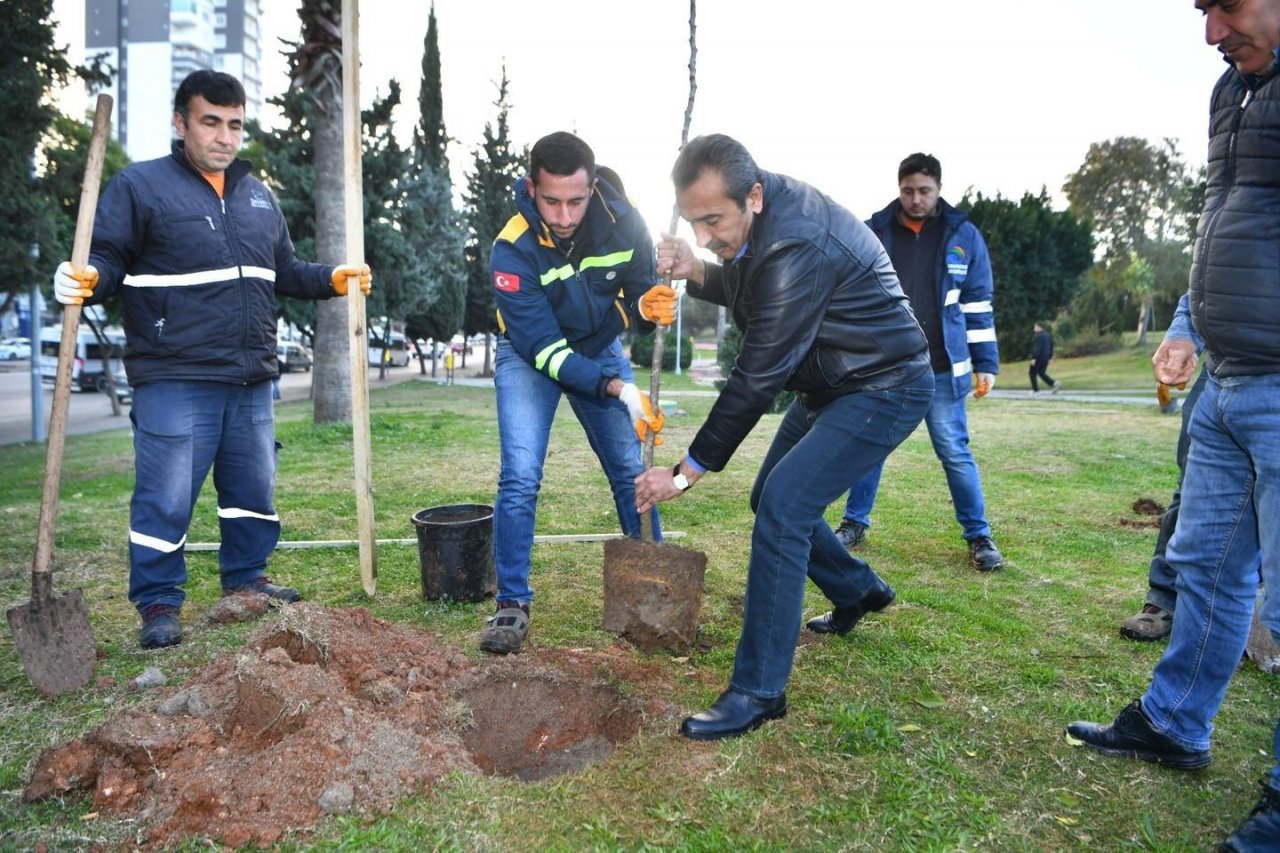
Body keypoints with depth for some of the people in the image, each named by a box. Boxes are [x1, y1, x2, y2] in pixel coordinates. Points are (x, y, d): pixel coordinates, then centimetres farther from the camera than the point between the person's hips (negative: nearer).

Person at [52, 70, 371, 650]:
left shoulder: (258, 195, 17)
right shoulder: (141, 186, -3)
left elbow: (282, 271, 24)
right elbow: (108, 260, -8)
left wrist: (330, 280, 10)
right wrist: (85, 281, -29)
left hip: (252, 382, 6)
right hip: (175, 383, -6)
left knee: (254, 489, 15)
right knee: (166, 499, -1)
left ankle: (246, 579, 31)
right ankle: (159, 603, 14)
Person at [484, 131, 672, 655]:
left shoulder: (623, 222, -21)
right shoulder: (513, 249, -29)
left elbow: (637, 297, -5)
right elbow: (543, 348, -28)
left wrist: (649, 307, -31)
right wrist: (616, 390, -37)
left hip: (600, 350, 3)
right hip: (529, 357, -3)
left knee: (631, 472, 2)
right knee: (520, 478, -14)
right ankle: (512, 605, -1)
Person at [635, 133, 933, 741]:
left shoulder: (796, 250, -33)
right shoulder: (761, 210, -5)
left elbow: (756, 378, -30)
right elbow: (747, 289, 13)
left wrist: (687, 472, -24)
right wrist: (697, 273, -10)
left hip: (881, 389, -10)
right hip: (828, 383, 10)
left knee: (782, 509, -20)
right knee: (771, 500, 15)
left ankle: (758, 691, -10)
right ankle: (858, 590, 39)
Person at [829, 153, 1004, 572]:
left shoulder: (963, 235, 2)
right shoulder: (874, 233, 2)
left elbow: (978, 304, 4)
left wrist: (985, 362, 1)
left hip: (941, 370, -1)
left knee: (955, 453, 4)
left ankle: (979, 536, 17)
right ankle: (854, 523, 25)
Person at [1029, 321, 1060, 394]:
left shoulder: (1039, 336, -15)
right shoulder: (1048, 335, 14)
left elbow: (1037, 348, -23)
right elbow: (1051, 347, 16)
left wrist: (1034, 358, -24)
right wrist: (1050, 357, 19)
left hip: (1038, 357, -9)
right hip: (1046, 358, 9)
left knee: (1032, 372, 4)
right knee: (1042, 373, 13)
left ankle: (1036, 389, 3)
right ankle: (1054, 383, -5)